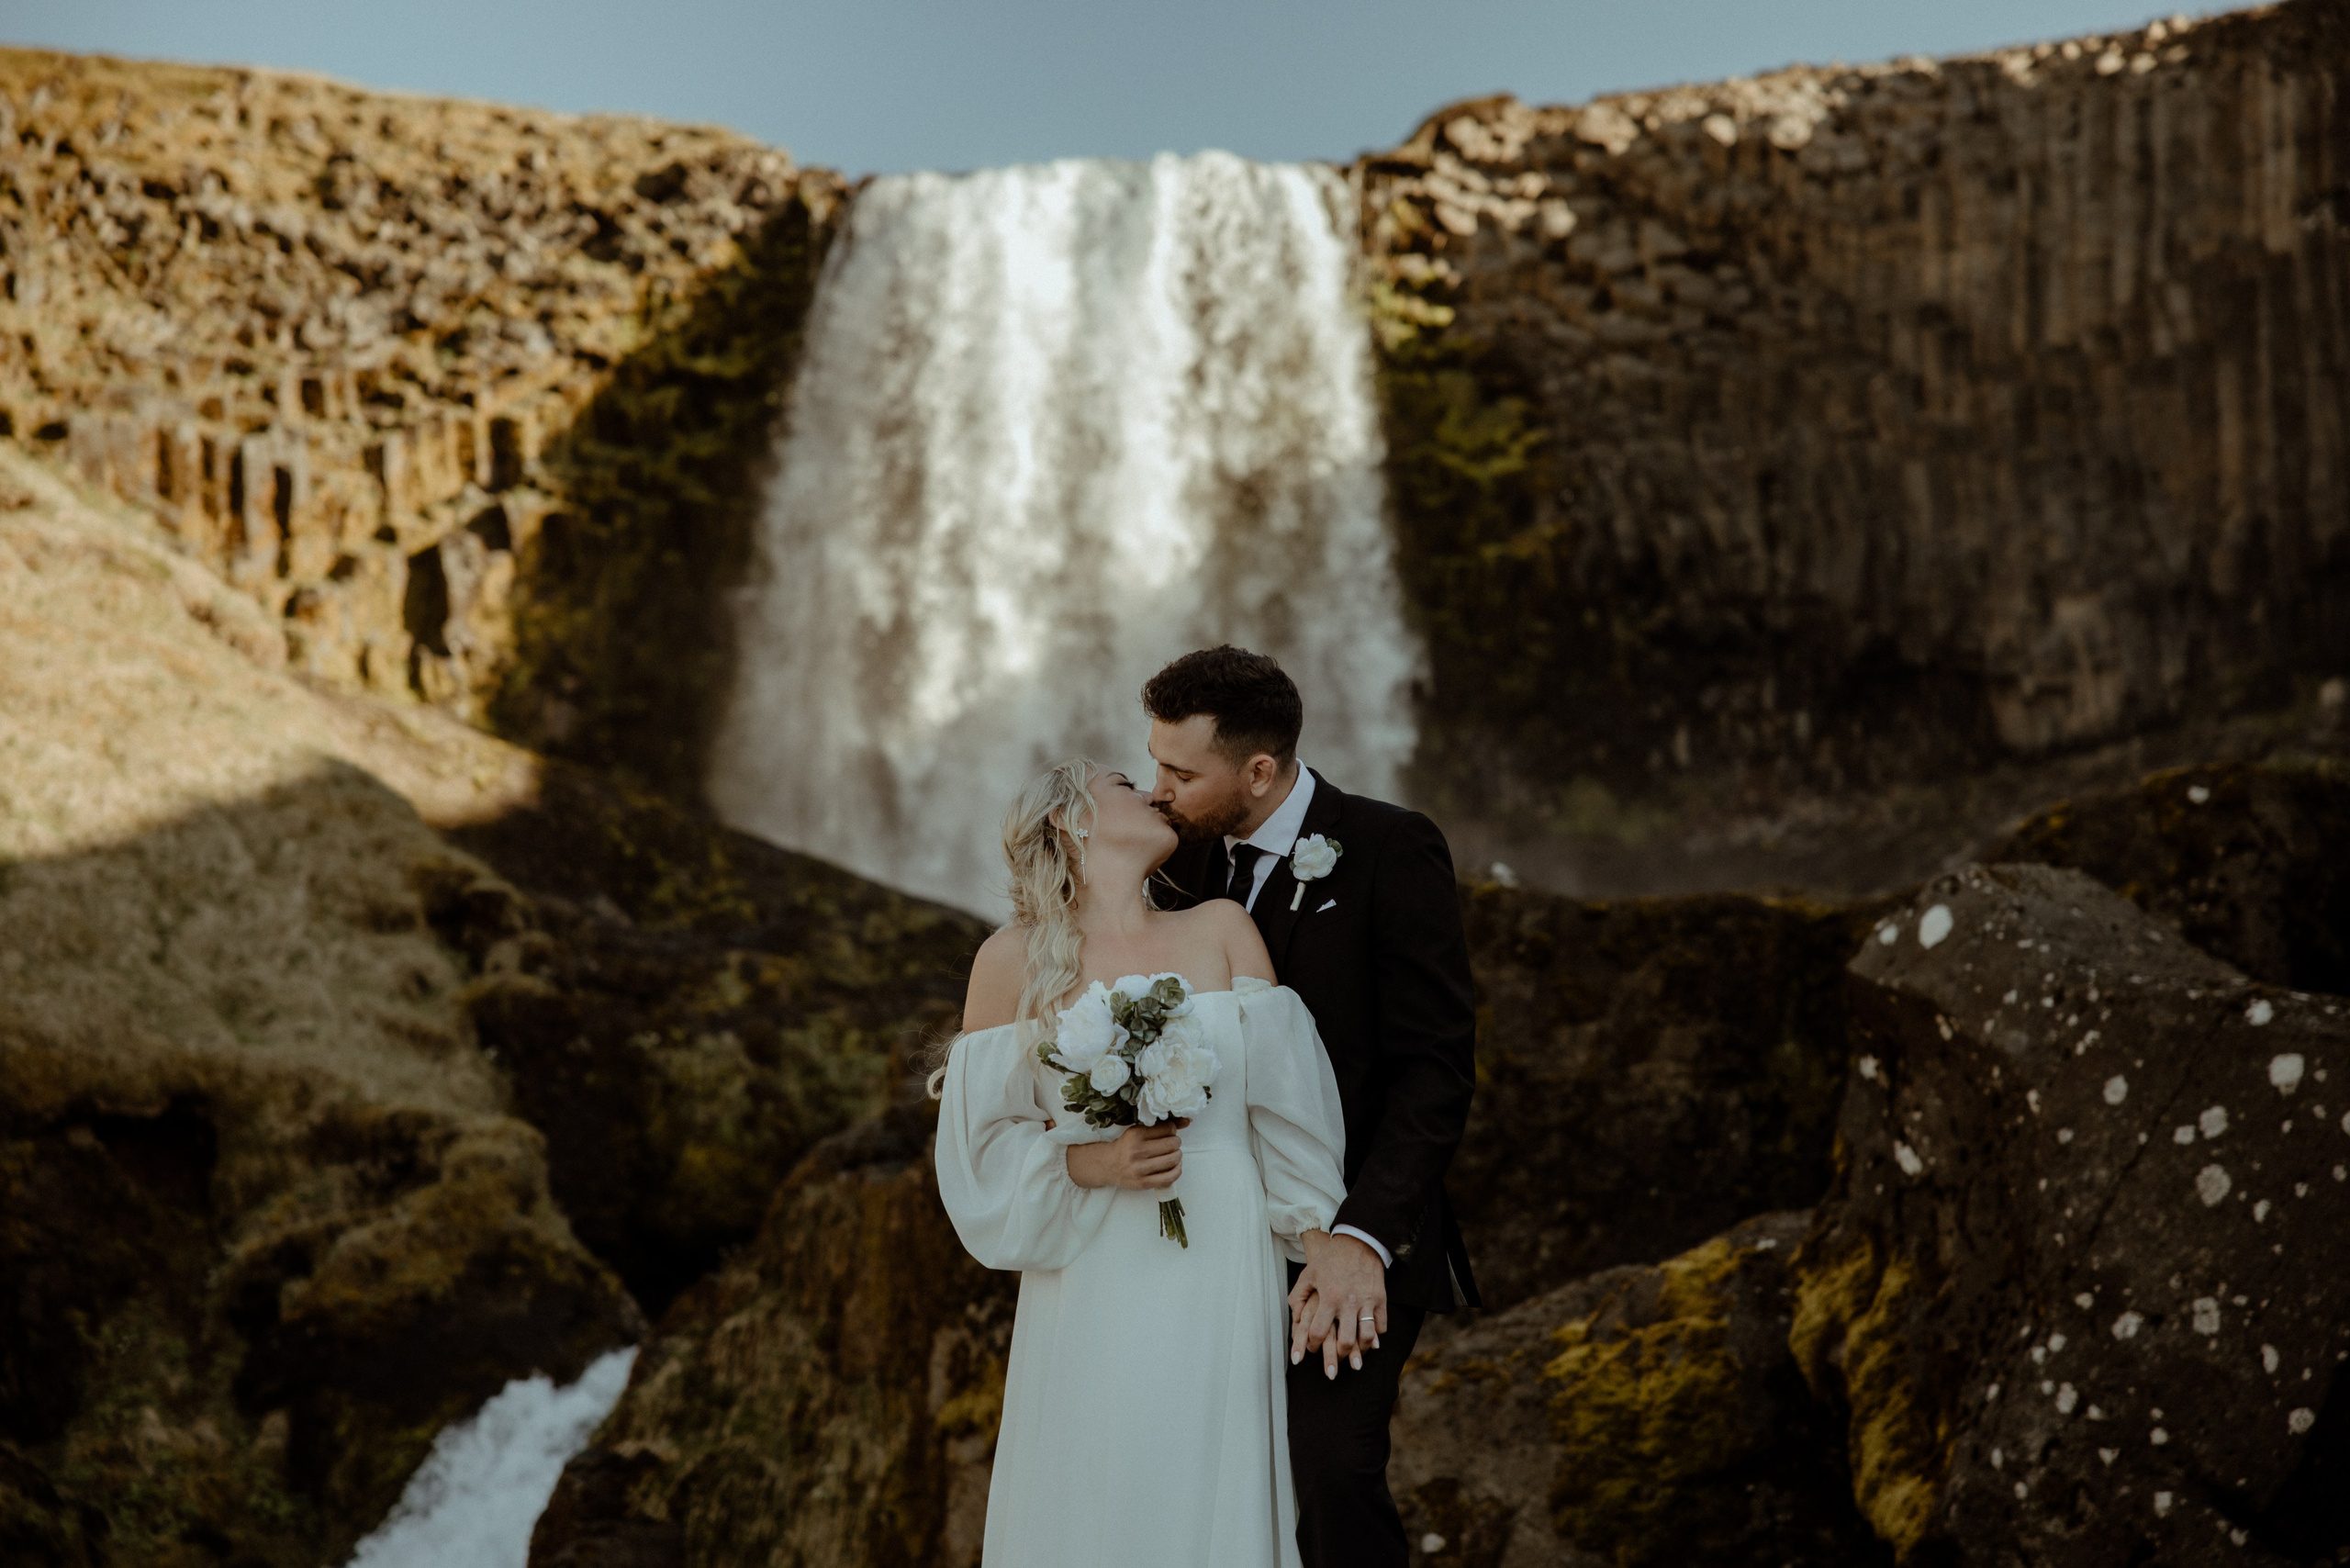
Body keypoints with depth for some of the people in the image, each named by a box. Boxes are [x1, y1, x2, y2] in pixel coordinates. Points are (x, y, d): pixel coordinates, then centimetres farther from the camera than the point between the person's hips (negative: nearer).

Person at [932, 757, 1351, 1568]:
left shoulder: (1222, 931, 3)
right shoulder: (1013, 960, 0)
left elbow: (1287, 1108, 3)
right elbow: (981, 1147, 1)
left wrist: (1326, 1265, 1)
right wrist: (1092, 1163, -15)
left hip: (1221, 1287, 1)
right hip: (1091, 1296, -1)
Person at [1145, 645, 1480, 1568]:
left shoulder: (1390, 851, -9)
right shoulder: (1192, 860, 8)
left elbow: (1435, 1069, -13)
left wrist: (1362, 1237, -22)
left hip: (1348, 1246, -5)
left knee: (1329, 1468, -19)